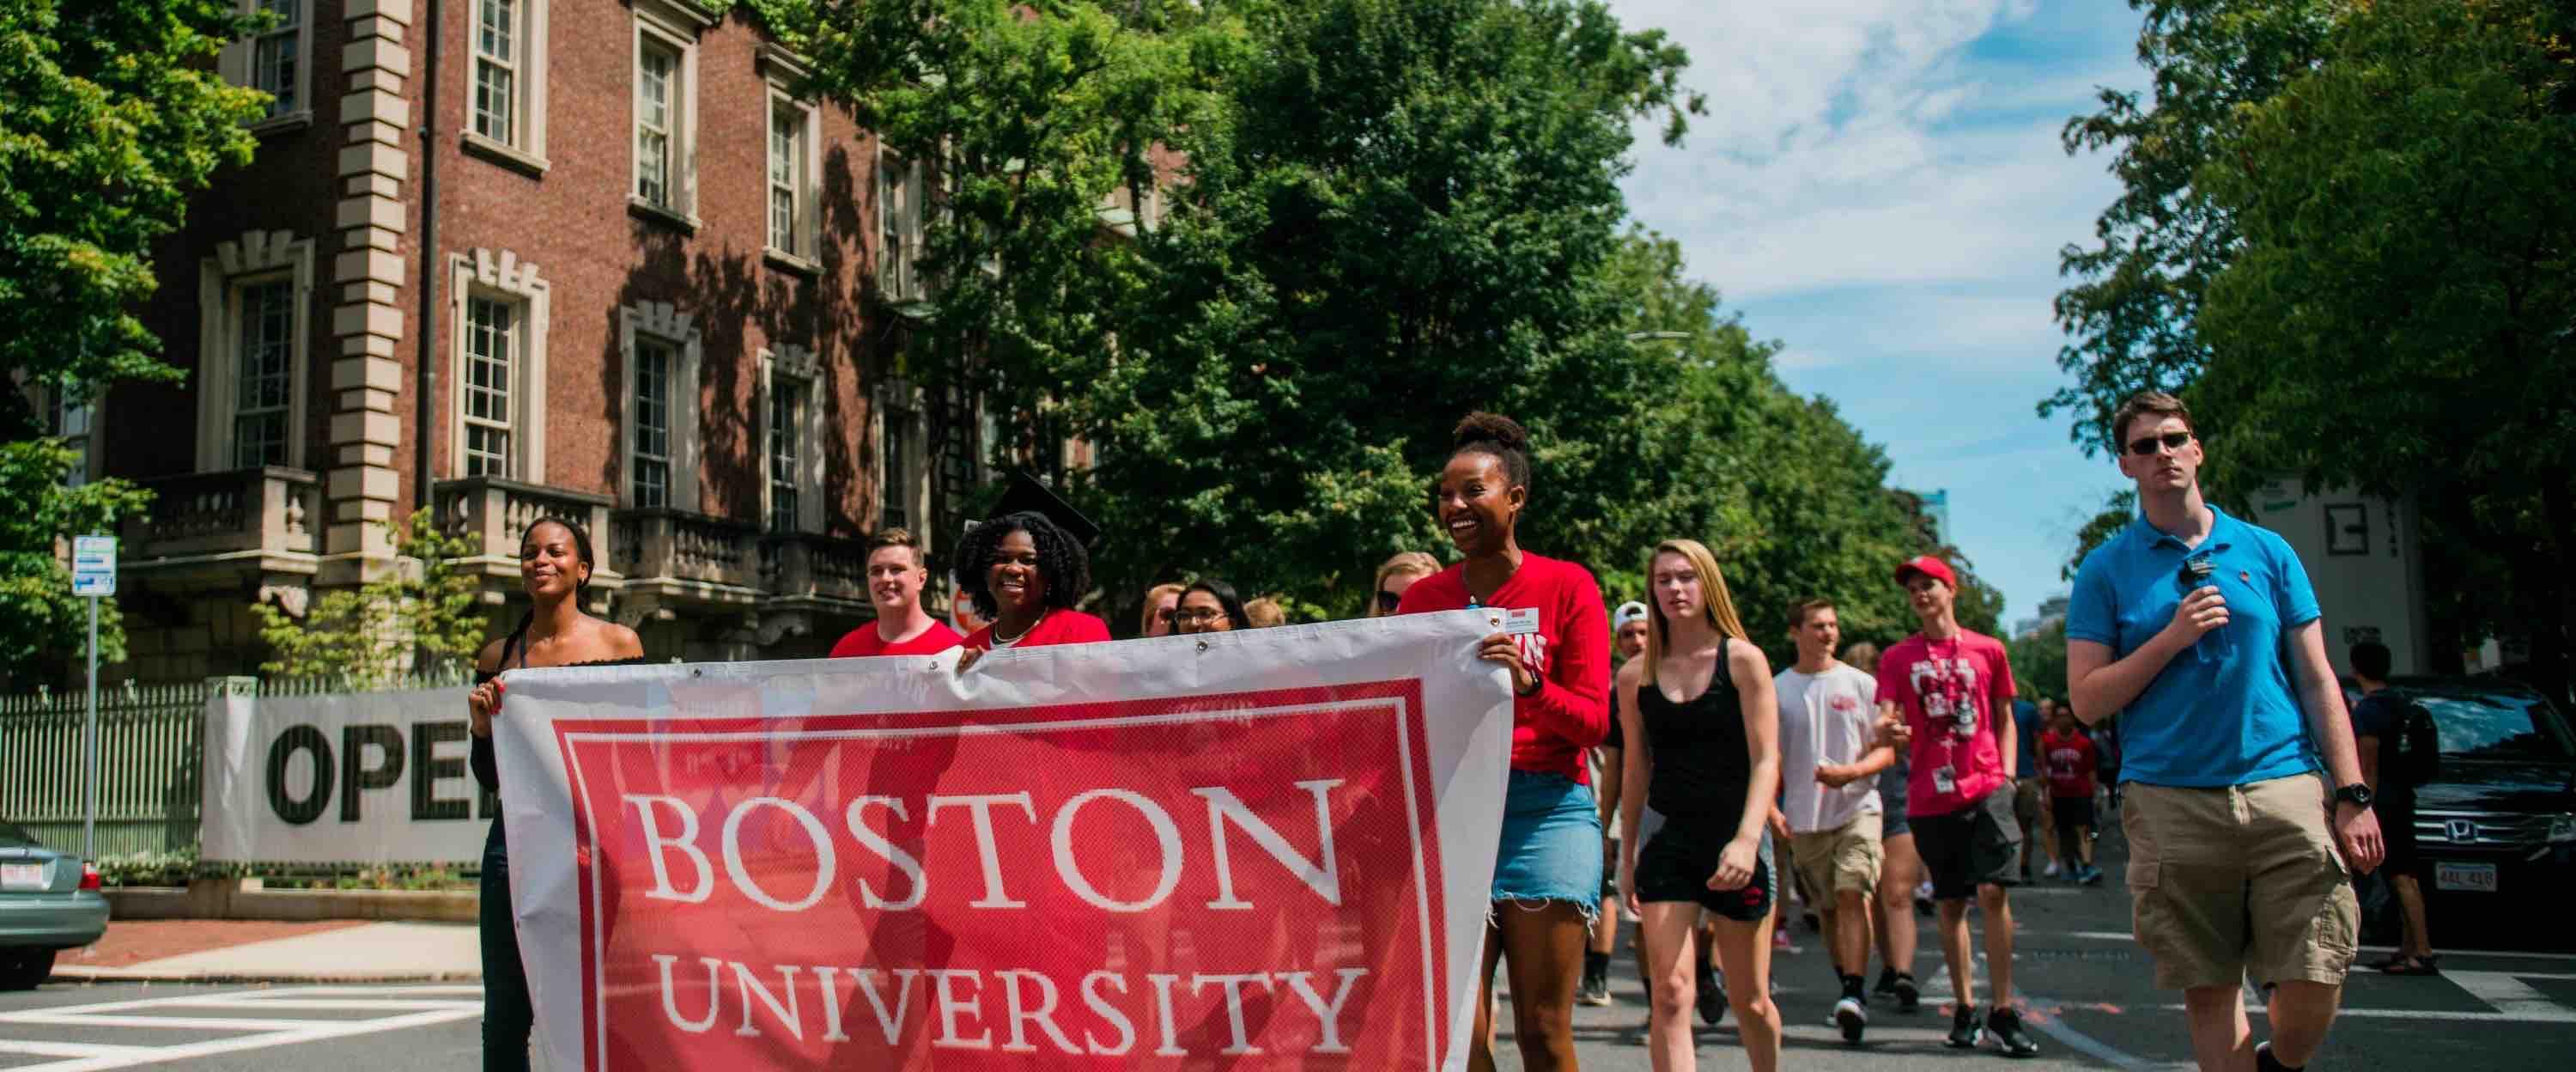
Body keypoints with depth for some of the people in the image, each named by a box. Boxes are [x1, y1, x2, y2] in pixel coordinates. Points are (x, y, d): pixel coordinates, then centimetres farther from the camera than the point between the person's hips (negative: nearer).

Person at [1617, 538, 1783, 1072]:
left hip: (1734, 838, -1)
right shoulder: (1636, 676, 5)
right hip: (1668, 842, 1)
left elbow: (1766, 759, -8)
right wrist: (1627, 855, 12)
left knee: (1750, 999, 10)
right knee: (1670, 995, -11)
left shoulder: (1743, 660, -3)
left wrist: (1747, 839, -21)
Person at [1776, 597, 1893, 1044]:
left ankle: (1855, 994, -20)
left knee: (1852, 894, -17)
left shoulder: (1861, 684, 3)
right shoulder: (1776, 690, 5)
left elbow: (1886, 752, 2)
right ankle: (1849, 991, 24)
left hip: (1857, 808, -2)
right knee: (1828, 906, 10)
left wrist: (1849, 772, -15)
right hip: (1804, 817, 2)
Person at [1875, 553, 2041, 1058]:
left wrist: (2006, 774, 1)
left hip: (1986, 789, -1)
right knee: (1951, 904, 7)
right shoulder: (1897, 658, 7)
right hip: (1930, 797, 1)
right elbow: (1888, 722, 0)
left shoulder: (1988, 650, 7)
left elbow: (2004, 719, 13)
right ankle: (1965, 1009, 16)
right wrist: (1887, 728, -23)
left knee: (1993, 892, -10)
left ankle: (2003, 1013, -4)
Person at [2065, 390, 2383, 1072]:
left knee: (2315, 984, -4)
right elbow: (2087, 701, 2)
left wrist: (2352, 794, 2)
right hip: (2172, 803, -1)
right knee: (2210, 991, 2)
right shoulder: (2105, 570, 7)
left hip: (2286, 789, 1)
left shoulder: (2266, 551, 11)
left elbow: (2318, 682, 10)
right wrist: (2172, 638, -10)